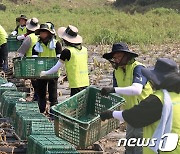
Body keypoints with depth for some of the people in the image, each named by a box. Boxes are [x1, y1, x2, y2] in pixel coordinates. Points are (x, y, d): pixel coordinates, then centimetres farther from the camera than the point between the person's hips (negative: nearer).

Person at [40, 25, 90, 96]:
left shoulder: (67, 51, -9)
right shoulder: (84, 49, 8)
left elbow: (56, 68, -2)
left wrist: (45, 73, 14)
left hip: (76, 84, -7)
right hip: (85, 83, 7)